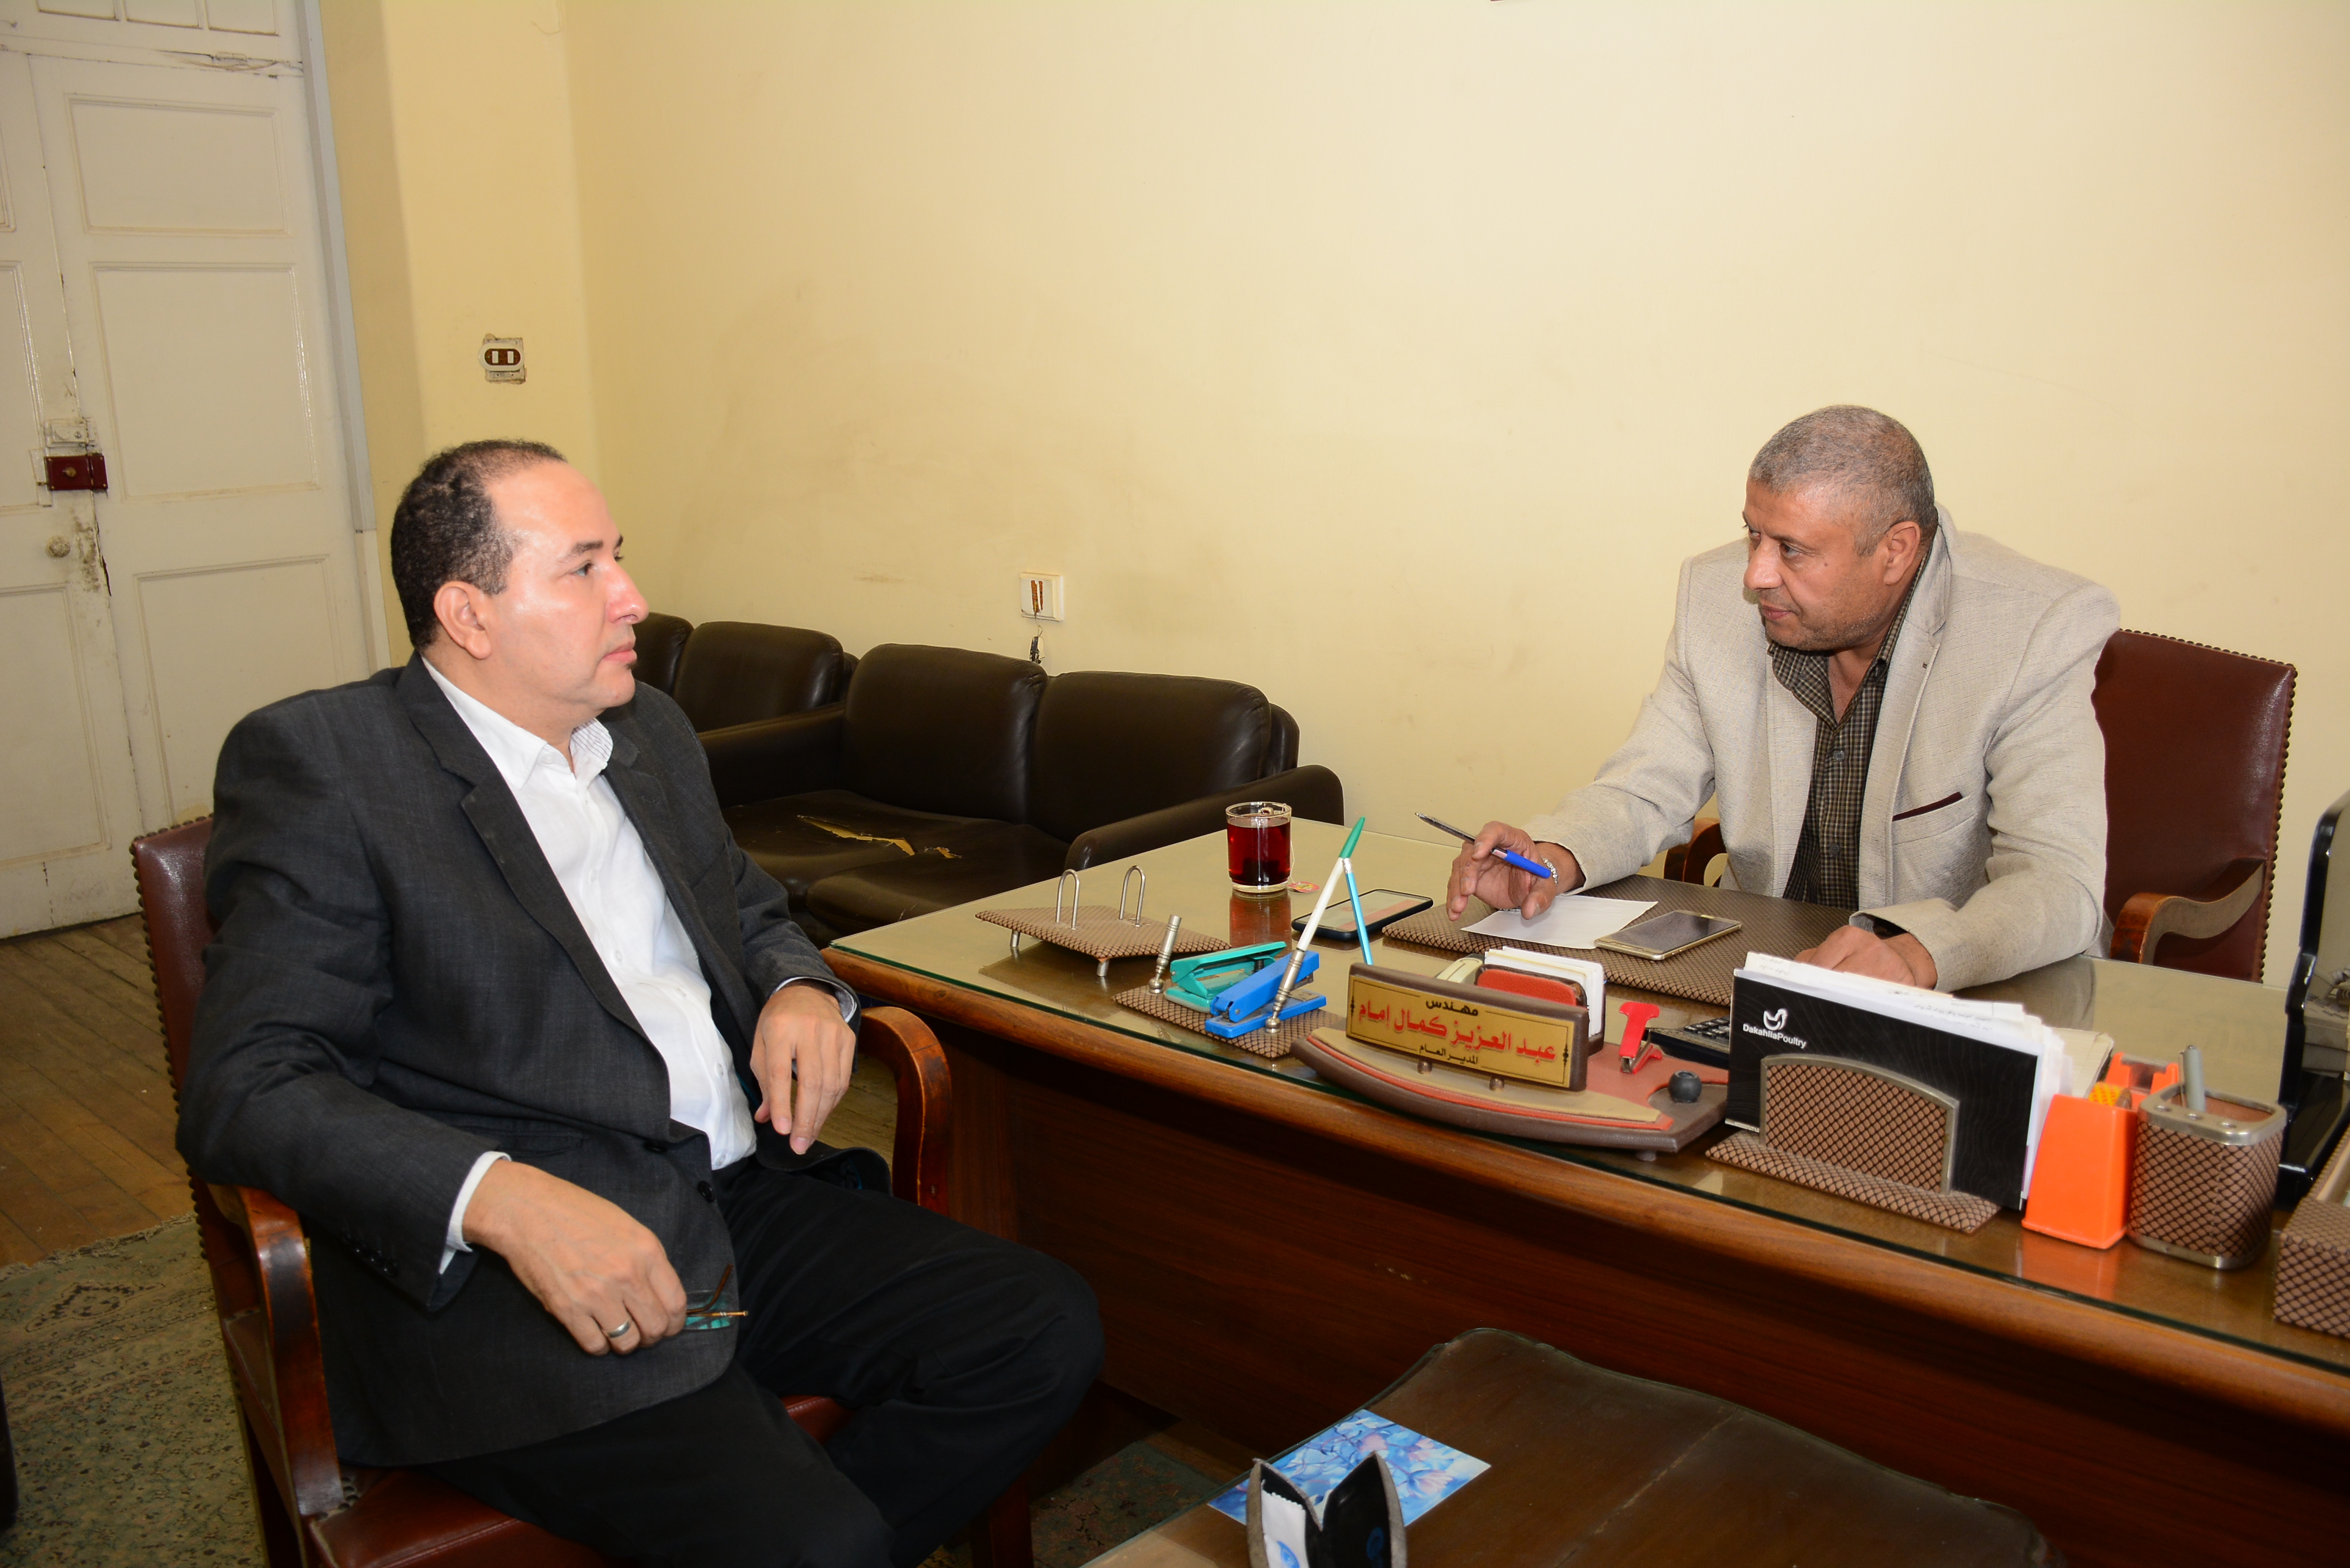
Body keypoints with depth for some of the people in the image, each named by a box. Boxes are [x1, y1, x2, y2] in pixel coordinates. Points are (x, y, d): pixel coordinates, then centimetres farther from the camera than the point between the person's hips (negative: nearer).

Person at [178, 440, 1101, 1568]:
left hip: (741, 1199, 7)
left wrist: (800, 992, 4)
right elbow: (244, 1091, -13)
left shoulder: (648, 731, 16)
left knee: (1047, 1330, -9)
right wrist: (504, 1199, -28)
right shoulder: (317, 763, -6)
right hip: (506, 1264, -7)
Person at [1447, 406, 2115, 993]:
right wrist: (1555, 858, -21)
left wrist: (1918, 953, -43)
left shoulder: (2042, 631, -17)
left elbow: (2061, 882, -23)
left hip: (1977, 995, -2)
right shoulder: (1718, 596, -5)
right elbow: (1647, 787, 1)